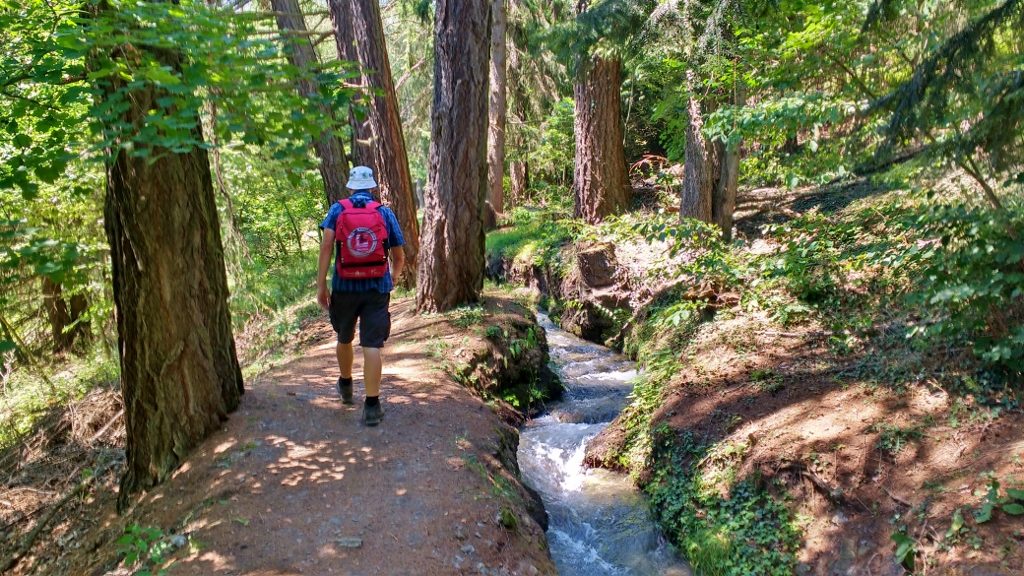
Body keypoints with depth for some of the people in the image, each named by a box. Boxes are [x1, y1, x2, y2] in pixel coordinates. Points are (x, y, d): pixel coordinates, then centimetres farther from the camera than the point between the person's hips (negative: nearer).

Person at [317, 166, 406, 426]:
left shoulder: (338, 210, 3)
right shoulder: (385, 213, 5)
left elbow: (326, 245, -10)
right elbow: (399, 257, 8)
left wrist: (321, 285, -8)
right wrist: (392, 280, 27)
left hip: (344, 287, 1)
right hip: (377, 287, -1)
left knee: (344, 339, 22)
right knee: (372, 346, -2)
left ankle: (346, 386, 43)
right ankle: (372, 405, -6)